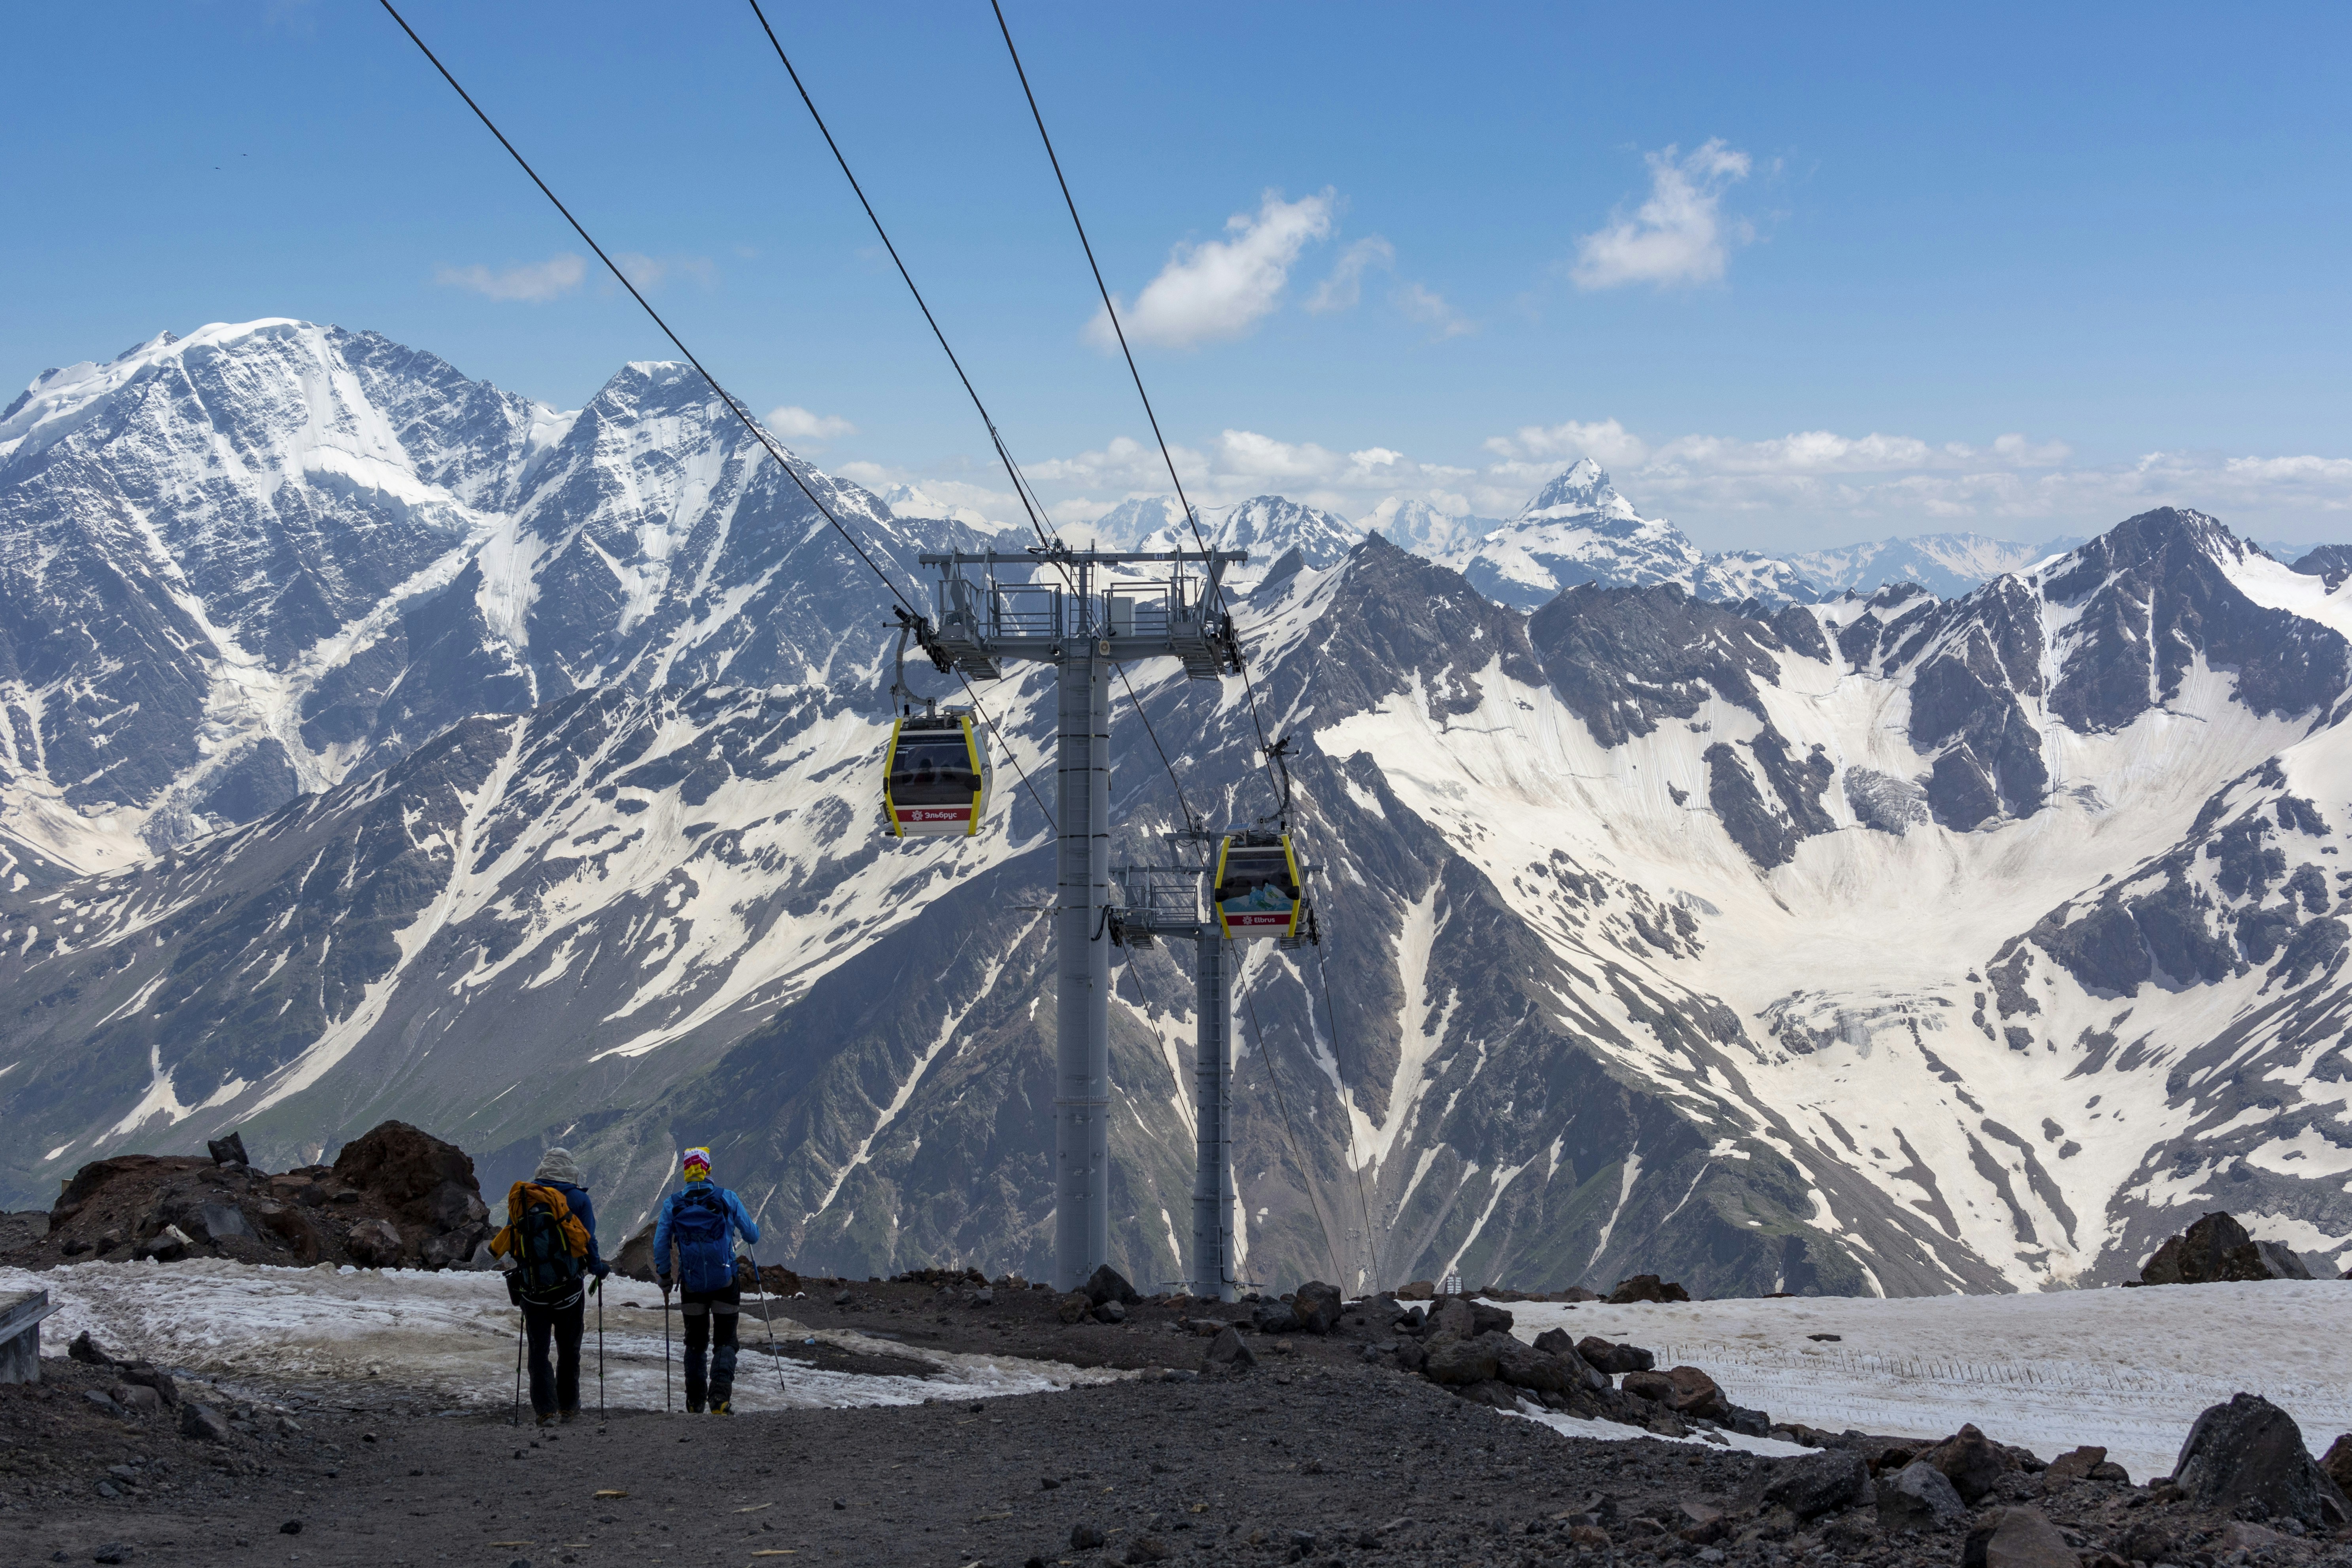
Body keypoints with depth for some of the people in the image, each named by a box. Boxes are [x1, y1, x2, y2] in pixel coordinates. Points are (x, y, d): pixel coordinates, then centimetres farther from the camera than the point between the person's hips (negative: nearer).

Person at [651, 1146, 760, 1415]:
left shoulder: (673, 1204, -1)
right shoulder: (727, 1198, -4)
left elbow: (660, 1245, 0)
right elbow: (752, 1235, 3)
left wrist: (664, 1277, 15)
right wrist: (753, 1233, 27)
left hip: (692, 1284, 1)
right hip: (725, 1282, -1)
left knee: (695, 1343, 17)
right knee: (725, 1342, 5)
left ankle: (695, 1403, 18)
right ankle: (720, 1399, -13)